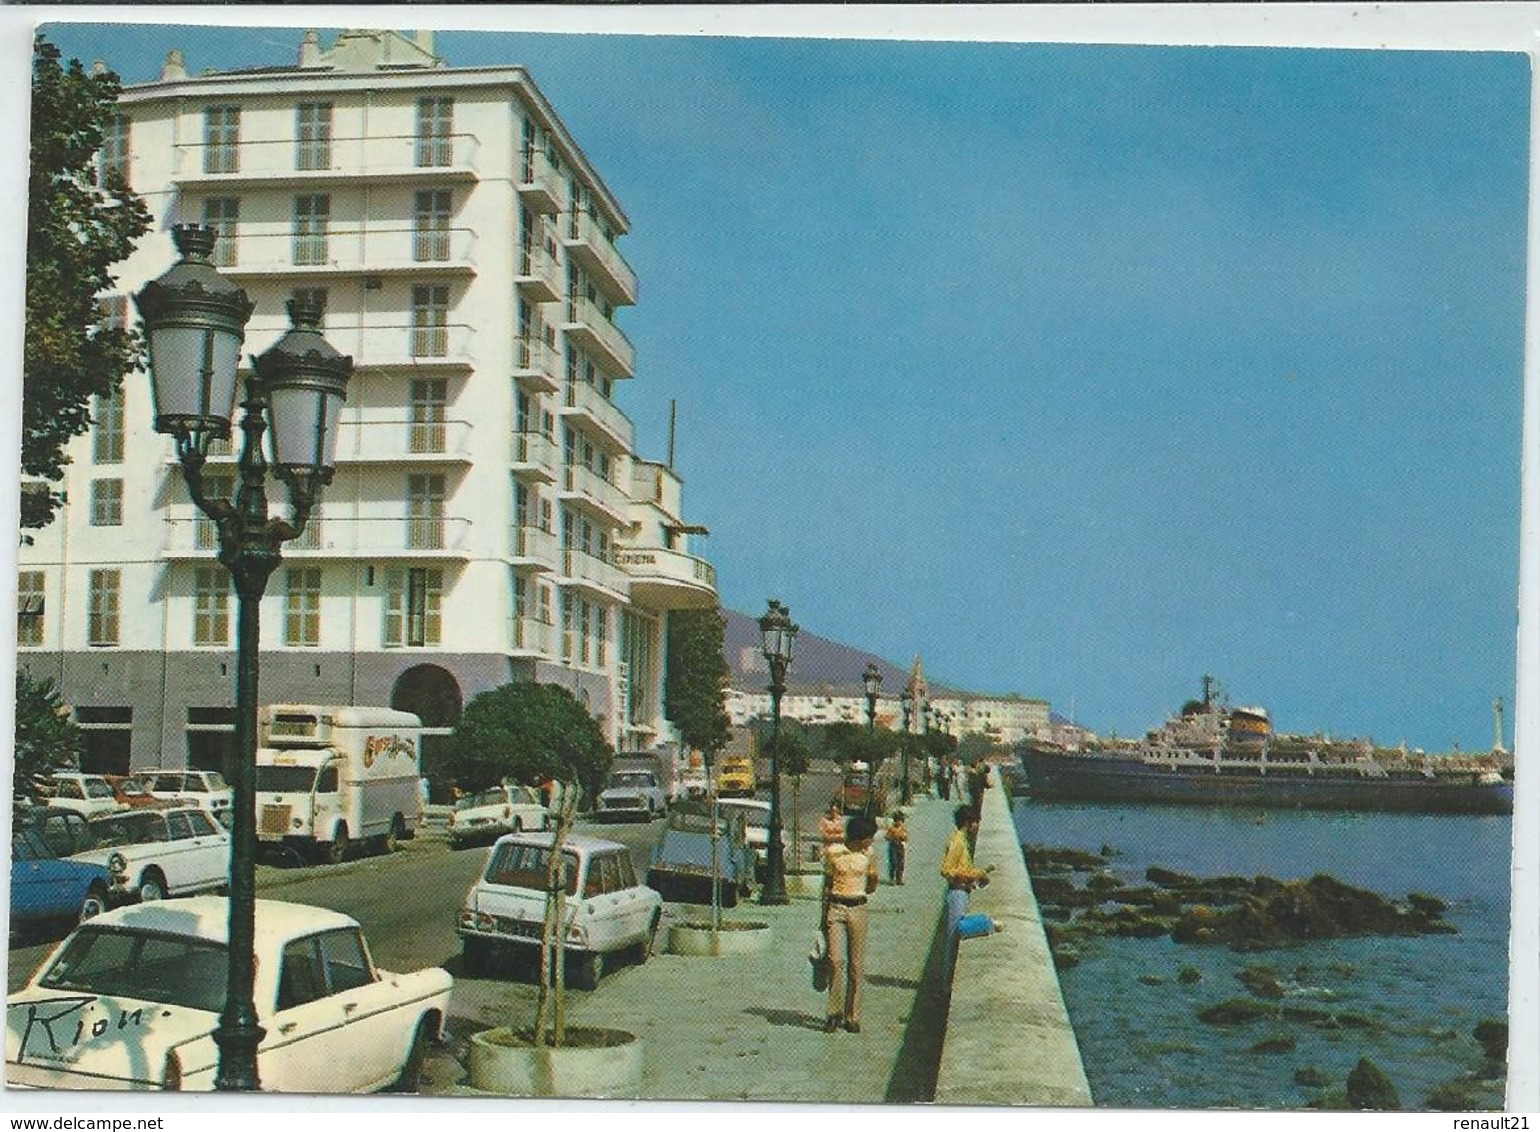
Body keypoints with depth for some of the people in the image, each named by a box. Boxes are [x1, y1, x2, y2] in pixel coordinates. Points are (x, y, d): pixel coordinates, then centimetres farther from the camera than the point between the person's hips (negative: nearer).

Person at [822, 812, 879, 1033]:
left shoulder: (868, 855, 5)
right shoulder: (833, 852, 0)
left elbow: (872, 885, 17)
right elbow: (827, 884, 8)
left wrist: (855, 893, 7)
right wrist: (824, 915, 8)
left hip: (858, 909, 2)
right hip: (835, 909, -2)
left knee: (857, 965, 1)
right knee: (837, 961, -11)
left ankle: (852, 1016, 8)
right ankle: (834, 1012, -1)